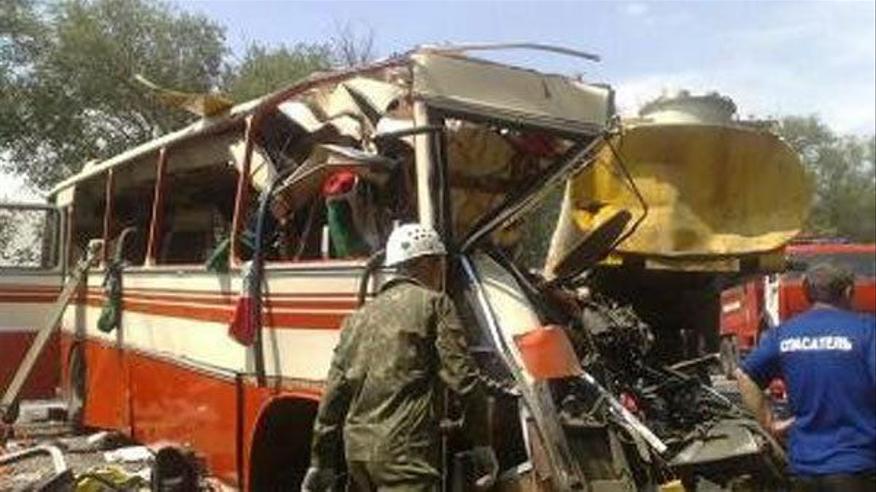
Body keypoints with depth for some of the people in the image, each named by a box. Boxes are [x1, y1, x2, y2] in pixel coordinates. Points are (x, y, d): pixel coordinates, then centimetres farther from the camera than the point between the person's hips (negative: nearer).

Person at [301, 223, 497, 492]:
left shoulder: (359, 316, 17)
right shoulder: (433, 303, 0)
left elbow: (334, 393, 15)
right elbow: (461, 376, -7)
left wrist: (321, 462, 19)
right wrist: (481, 443, 0)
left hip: (356, 450, 7)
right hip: (405, 451, -7)